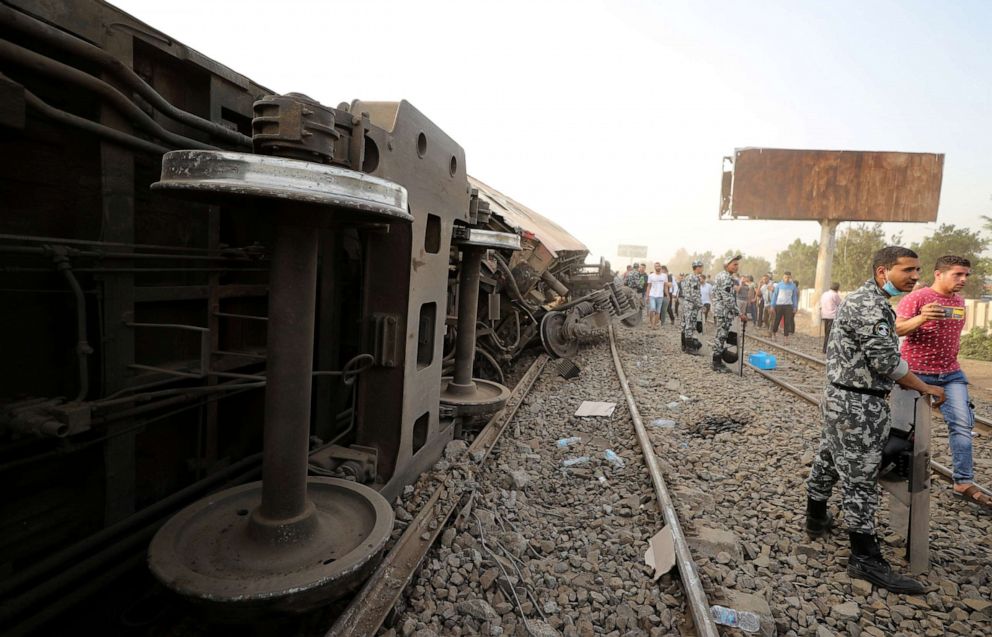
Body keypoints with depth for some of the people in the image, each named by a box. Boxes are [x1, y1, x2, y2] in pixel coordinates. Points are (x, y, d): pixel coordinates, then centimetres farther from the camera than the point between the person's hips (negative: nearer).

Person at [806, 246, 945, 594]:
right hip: (858, 407, -10)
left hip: (840, 399, 10)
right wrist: (926, 388, -5)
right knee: (861, 479, -3)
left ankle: (816, 519, 37)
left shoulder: (861, 298, 14)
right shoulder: (872, 306, -19)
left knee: (827, 460, 20)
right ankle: (865, 559, 6)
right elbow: (886, 361, -20)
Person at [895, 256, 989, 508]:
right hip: (916, 372, -6)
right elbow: (896, 329, -23)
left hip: (951, 373, 6)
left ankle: (964, 483, 3)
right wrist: (920, 318, -41)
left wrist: (952, 359, 18)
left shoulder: (959, 301, 10)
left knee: (962, 423, -2)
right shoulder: (917, 297, -14)